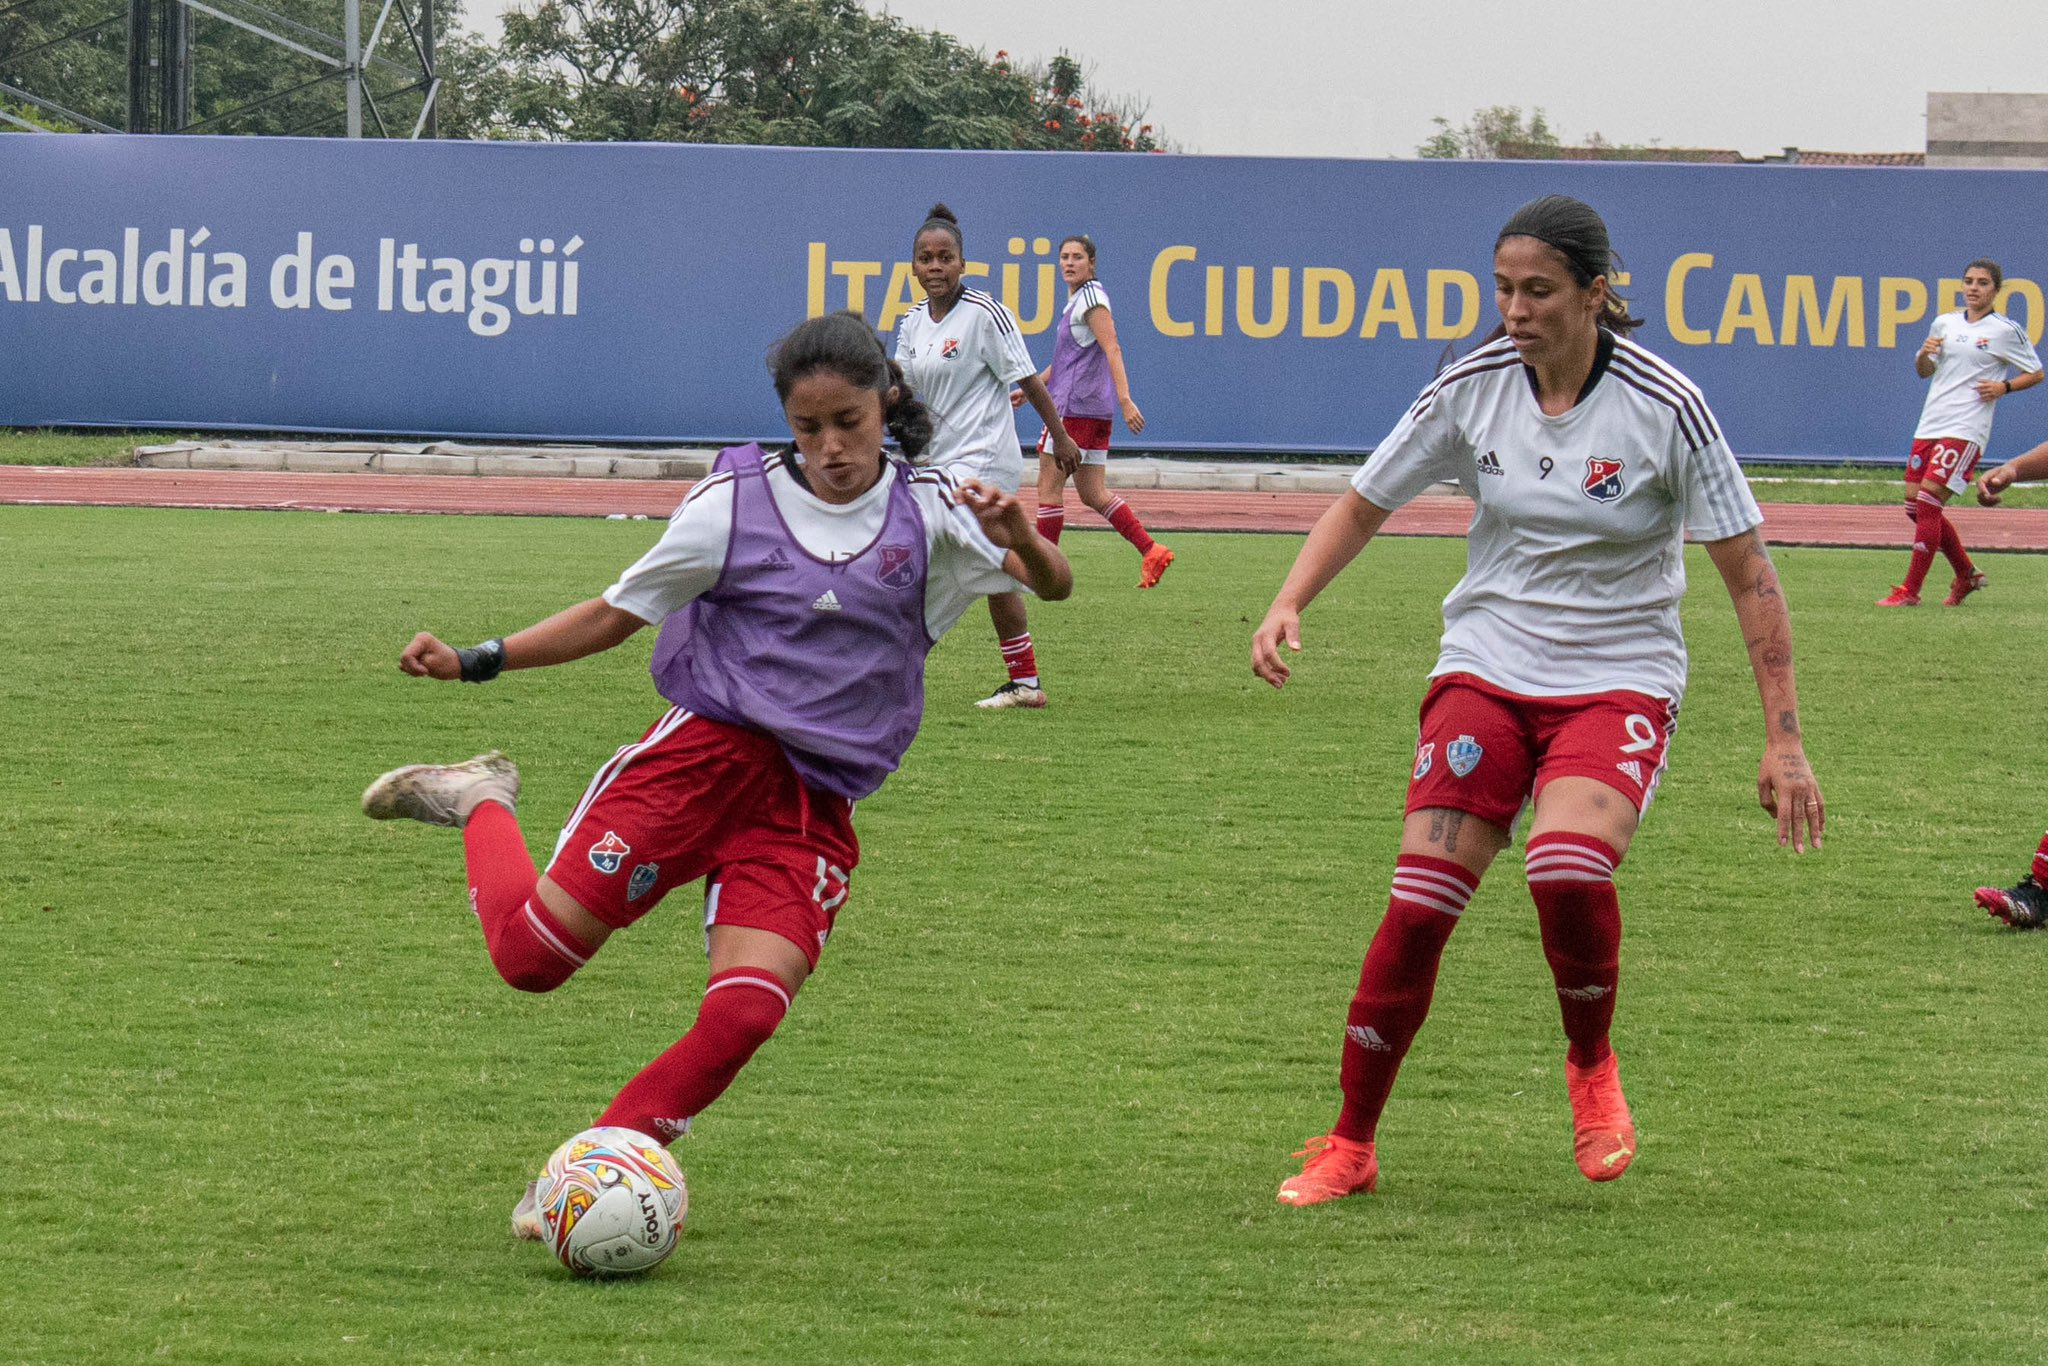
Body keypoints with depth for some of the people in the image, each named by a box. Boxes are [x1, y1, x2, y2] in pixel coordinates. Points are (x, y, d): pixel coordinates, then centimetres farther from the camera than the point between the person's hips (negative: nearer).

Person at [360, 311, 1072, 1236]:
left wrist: (1016, 533, -26)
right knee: (533, 953, -11)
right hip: (708, 749, -1)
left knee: (743, 1017, -19)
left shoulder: (929, 515, 5)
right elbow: (615, 614, 7)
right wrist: (474, 662, -2)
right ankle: (480, 803, 21)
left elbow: (1054, 584, -3)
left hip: (814, 807, 1)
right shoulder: (735, 503, 1)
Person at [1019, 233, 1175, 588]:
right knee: (1093, 494, 9)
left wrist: (1125, 400, -27)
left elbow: (1112, 350, -19)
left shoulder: (1091, 297, -9)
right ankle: (1151, 552, 4)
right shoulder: (1076, 301, 19)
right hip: (1094, 410, 10)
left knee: (1049, 485, -3)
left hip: (1076, 408, -10)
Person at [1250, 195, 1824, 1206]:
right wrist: (1288, 605, -7)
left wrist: (1783, 739, -11)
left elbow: (1749, 575, -8)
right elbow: (1362, 506, 10)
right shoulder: (1470, 390, -4)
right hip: (1486, 667, 3)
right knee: (1418, 904, -11)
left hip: (1618, 680, -3)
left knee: (1568, 868, -30)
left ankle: (1592, 1067, 0)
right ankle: (1350, 1145, 6)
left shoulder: (1664, 408, -13)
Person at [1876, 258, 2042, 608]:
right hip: (1930, 423, 7)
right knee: (1916, 506, 6)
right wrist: (1923, 354, 1)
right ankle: (1966, 575, 24)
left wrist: (2003, 387, -12)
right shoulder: (1944, 323, 14)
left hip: (1966, 429, -7)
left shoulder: (2006, 330, -1)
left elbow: (2036, 373, 5)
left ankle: (1910, 591, -10)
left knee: (1927, 503, -14)